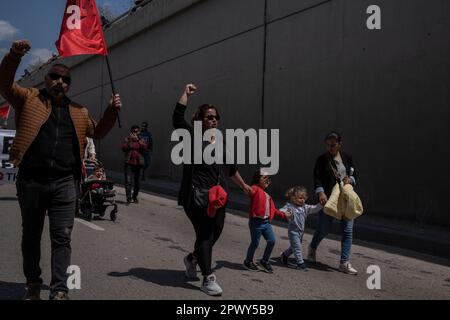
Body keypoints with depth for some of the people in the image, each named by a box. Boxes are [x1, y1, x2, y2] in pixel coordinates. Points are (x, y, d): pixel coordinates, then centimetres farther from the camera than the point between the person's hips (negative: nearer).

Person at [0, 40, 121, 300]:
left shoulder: (78, 112, 16)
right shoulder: (30, 99, 8)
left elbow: (97, 132, 26)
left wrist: (112, 111, 10)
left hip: (64, 183, 1)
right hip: (31, 181, -1)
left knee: (62, 237, -1)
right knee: (31, 236, 12)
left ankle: (60, 290, 4)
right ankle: (34, 284, 28)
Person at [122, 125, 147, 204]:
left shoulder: (141, 140, 10)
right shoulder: (127, 139, 8)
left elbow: (145, 147, -10)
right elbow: (123, 148, -5)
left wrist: (137, 139, -17)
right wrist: (129, 140, -14)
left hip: (138, 163, 1)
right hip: (129, 163, -1)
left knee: (137, 181, 9)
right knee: (128, 180, -11)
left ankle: (135, 197, 26)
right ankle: (128, 198, -11)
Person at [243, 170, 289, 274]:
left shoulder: (267, 195, 20)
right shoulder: (255, 189, -7)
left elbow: (273, 209, 25)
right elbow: (250, 191, -32)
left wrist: (283, 215, 23)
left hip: (266, 222, 7)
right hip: (256, 222, -7)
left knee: (272, 241, -1)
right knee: (255, 243, 2)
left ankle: (264, 261, 19)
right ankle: (248, 262, 24)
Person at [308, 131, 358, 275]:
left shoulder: (347, 158, 8)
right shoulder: (322, 159, -2)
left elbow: (354, 174, 18)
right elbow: (317, 177, -9)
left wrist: (350, 179, -5)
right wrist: (320, 192, -25)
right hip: (328, 199, -3)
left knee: (348, 230, 0)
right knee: (323, 229, 4)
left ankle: (344, 263, 7)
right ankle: (312, 248, 36)